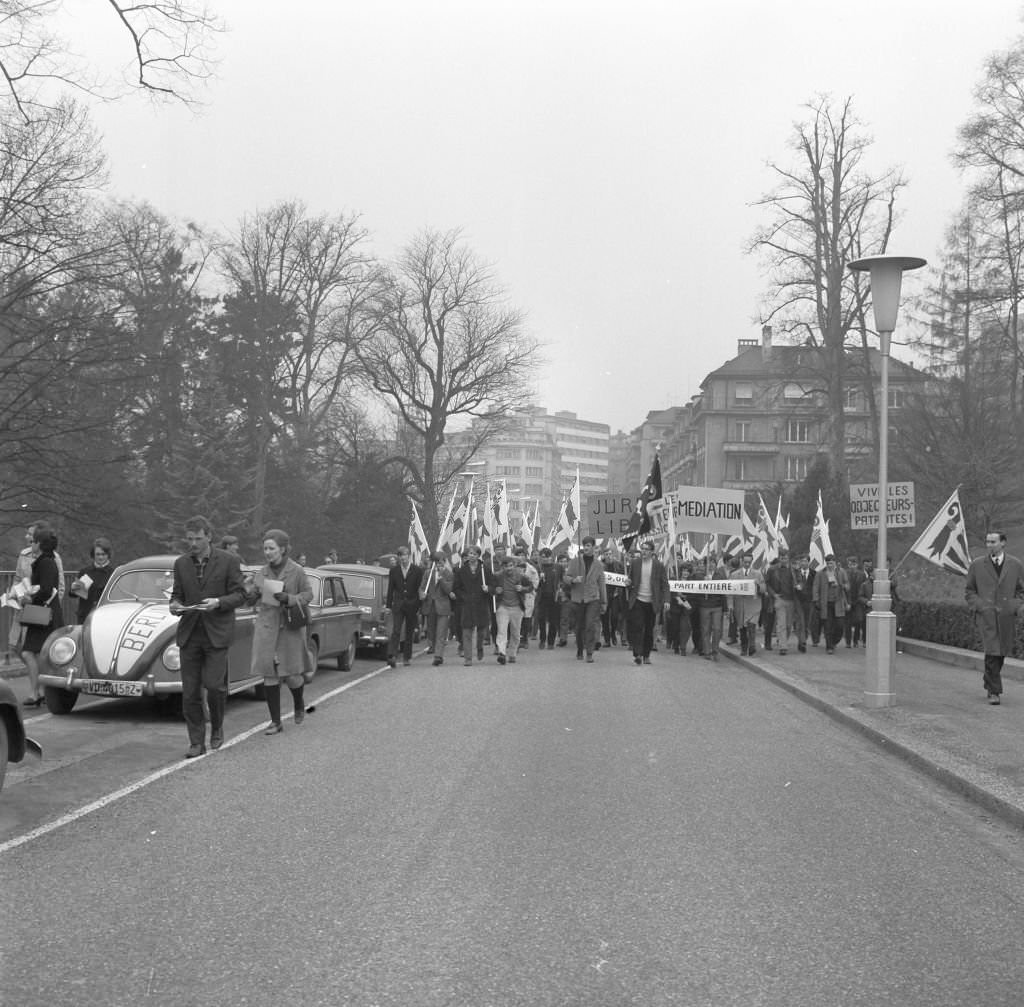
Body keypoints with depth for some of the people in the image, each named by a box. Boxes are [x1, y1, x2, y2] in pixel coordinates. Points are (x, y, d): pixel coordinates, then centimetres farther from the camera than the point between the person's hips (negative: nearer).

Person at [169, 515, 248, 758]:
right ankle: (196, 743, 8)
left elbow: (240, 594, -2)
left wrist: (218, 602, -19)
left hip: (217, 633, -3)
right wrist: (175, 604, -7)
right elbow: (177, 594, 16)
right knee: (190, 691, 0)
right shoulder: (181, 564, 9)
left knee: (214, 685, -12)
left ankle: (217, 729, 15)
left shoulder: (228, 561, -2)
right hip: (189, 633, 3)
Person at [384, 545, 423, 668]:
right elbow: (390, 589, 7)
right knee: (396, 631, -11)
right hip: (398, 605, 0)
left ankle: (407, 657, 17)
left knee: (409, 633, 8)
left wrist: (420, 607, -3)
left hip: (412, 606, 0)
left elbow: (420, 589, 0)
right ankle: (392, 656, -19)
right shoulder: (393, 570, 5)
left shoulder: (418, 570, 0)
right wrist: (388, 605, 2)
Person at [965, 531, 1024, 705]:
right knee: (992, 652, -13)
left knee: (1001, 652, 9)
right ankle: (994, 691, -9)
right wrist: (978, 605, -3)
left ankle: (989, 682, 32)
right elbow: (969, 590, 11)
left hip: (1007, 616, 2)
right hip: (985, 614, -2)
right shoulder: (977, 565, 5)